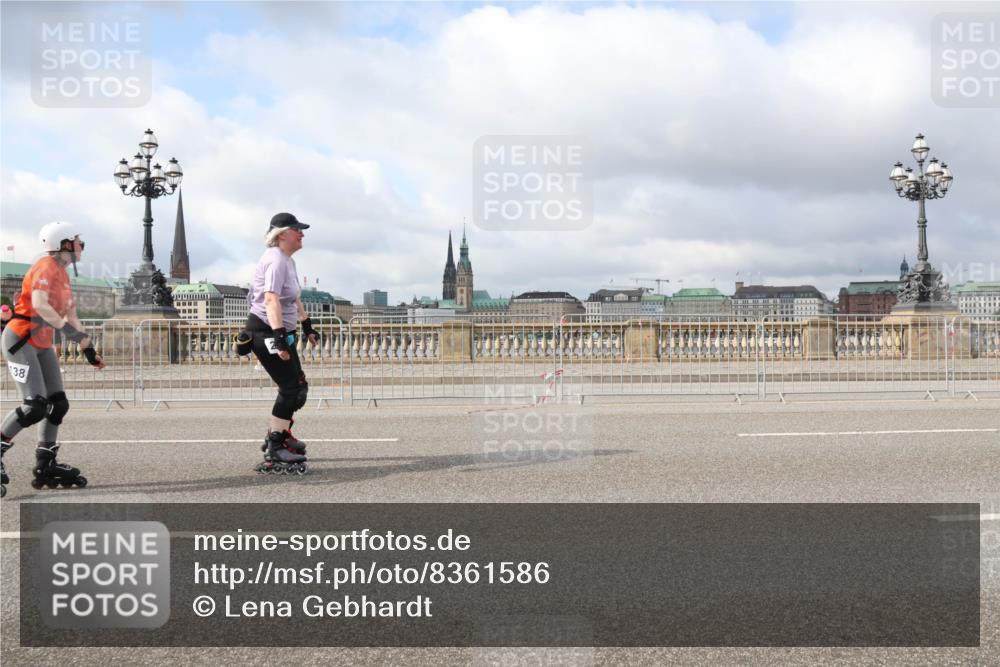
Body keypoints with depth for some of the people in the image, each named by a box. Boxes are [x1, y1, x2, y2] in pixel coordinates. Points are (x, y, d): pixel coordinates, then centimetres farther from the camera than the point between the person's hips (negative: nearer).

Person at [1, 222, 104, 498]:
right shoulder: (47, 267, -14)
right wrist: (67, 329, -30)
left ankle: (46, 466, 16)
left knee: (58, 404, 7)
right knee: (35, 406, -18)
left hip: (42, 345, 10)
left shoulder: (62, 274, 16)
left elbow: (70, 316, 19)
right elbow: (39, 304, -29)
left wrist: (89, 349, 17)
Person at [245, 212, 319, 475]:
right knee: (291, 388, -11)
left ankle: (280, 434, 30)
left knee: (297, 387, 15)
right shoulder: (276, 259, -18)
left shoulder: (288, 260, 14)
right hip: (266, 331, -10)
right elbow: (271, 299, -30)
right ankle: (274, 450, -7)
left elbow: (294, 298, 27)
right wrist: (278, 337, -39)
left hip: (281, 332, 10)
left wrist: (307, 326, 31)